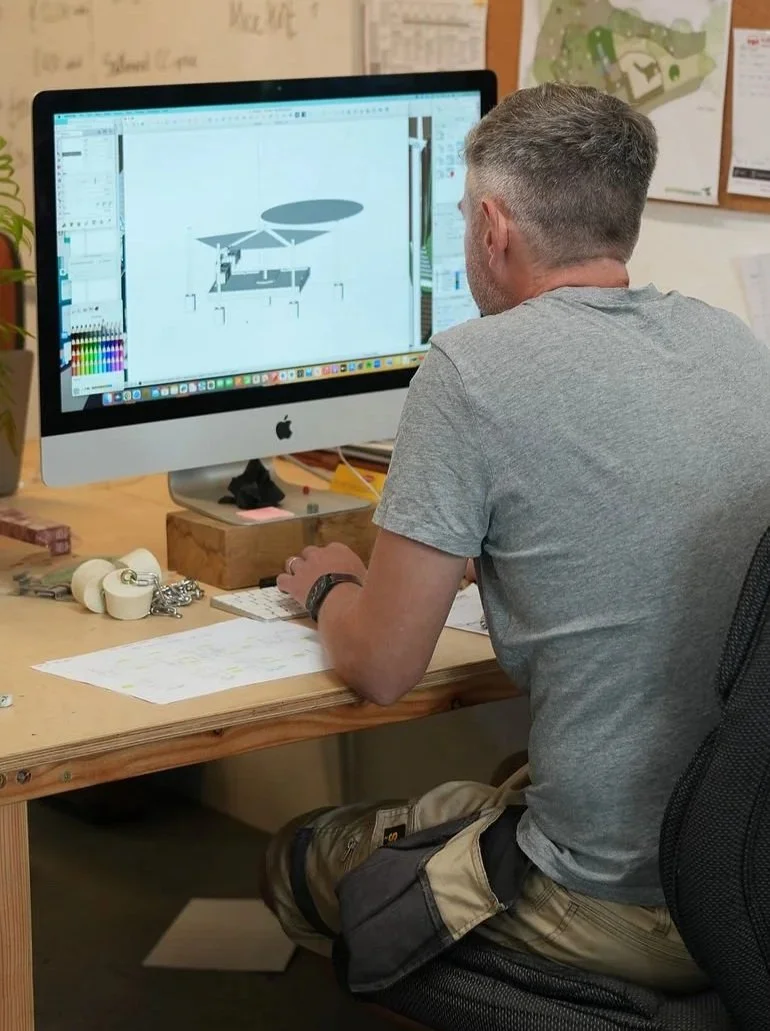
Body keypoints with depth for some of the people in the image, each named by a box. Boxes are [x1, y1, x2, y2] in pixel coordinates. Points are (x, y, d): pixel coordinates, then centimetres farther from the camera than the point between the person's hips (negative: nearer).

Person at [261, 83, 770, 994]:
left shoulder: (476, 368, -15)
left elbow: (379, 668, -11)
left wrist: (328, 586, 11)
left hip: (621, 909, -7)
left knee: (299, 858, 18)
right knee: (482, 796, 34)